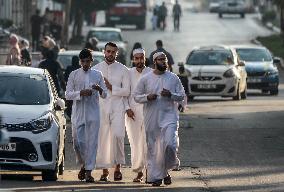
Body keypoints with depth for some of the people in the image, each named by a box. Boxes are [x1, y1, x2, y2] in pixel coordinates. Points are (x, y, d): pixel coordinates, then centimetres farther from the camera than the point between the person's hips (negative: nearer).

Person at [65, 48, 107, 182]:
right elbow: (67, 95, -1)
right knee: (78, 142, -1)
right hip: (78, 114, 0)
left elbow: (105, 95, 9)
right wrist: (81, 93, -17)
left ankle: (89, 171, -2)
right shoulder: (74, 75, 4)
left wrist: (100, 89, -14)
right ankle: (83, 165, 23)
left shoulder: (97, 75, 8)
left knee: (92, 142, -4)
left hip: (93, 114, 0)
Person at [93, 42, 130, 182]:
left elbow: (126, 91, 0)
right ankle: (104, 170, 4)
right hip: (101, 107, 2)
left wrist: (111, 87, -9)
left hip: (117, 108, -2)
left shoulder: (123, 70, 5)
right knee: (102, 139, -2)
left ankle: (118, 166, -7)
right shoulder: (96, 69, 10)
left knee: (117, 135, -18)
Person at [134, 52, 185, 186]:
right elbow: (136, 96, 6)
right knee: (153, 149, 3)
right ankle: (155, 177, 12)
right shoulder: (145, 79, 2)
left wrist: (170, 95, -12)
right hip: (151, 118, 1)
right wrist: (147, 97, -13)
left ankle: (166, 170, 6)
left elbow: (182, 95, 7)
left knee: (169, 144, -17)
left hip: (169, 116, -1)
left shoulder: (173, 78, 4)